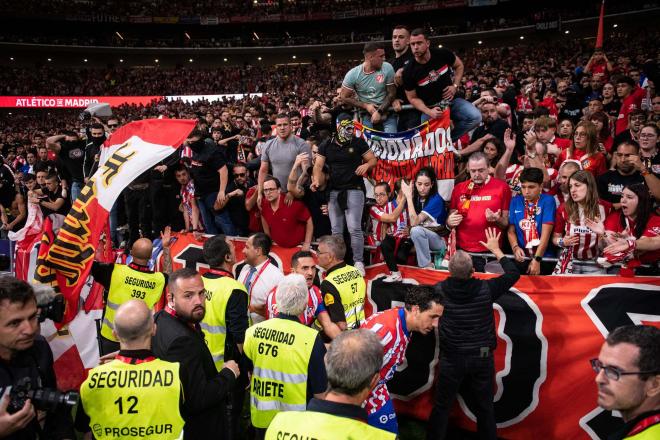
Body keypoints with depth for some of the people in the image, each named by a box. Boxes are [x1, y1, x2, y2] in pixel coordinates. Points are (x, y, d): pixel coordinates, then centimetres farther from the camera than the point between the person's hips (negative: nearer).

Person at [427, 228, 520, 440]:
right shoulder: (486, 289, -14)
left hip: (451, 358, 0)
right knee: (485, 409, 16)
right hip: (482, 358, 1)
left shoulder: (440, 289, -14)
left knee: (441, 407, 13)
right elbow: (513, 273, 1)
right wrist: (496, 249, 11)